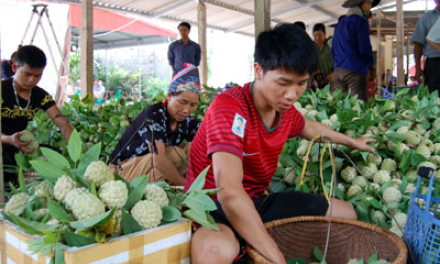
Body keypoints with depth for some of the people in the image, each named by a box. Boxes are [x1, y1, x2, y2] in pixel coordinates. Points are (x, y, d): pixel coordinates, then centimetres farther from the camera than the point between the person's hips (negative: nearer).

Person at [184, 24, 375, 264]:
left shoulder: (286, 110, -2)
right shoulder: (229, 107, -27)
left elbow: (307, 127, 26)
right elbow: (229, 193, -38)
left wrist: (351, 141, 37)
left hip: (256, 201, 8)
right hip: (213, 206, -8)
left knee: (346, 214, 11)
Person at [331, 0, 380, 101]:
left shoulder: (340, 23, 17)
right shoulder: (361, 21, -4)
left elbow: (333, 50, 20)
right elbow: (365, 48, -8)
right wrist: (370, 63, 9)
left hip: (337, 70, 7)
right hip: (356, 71, -7)